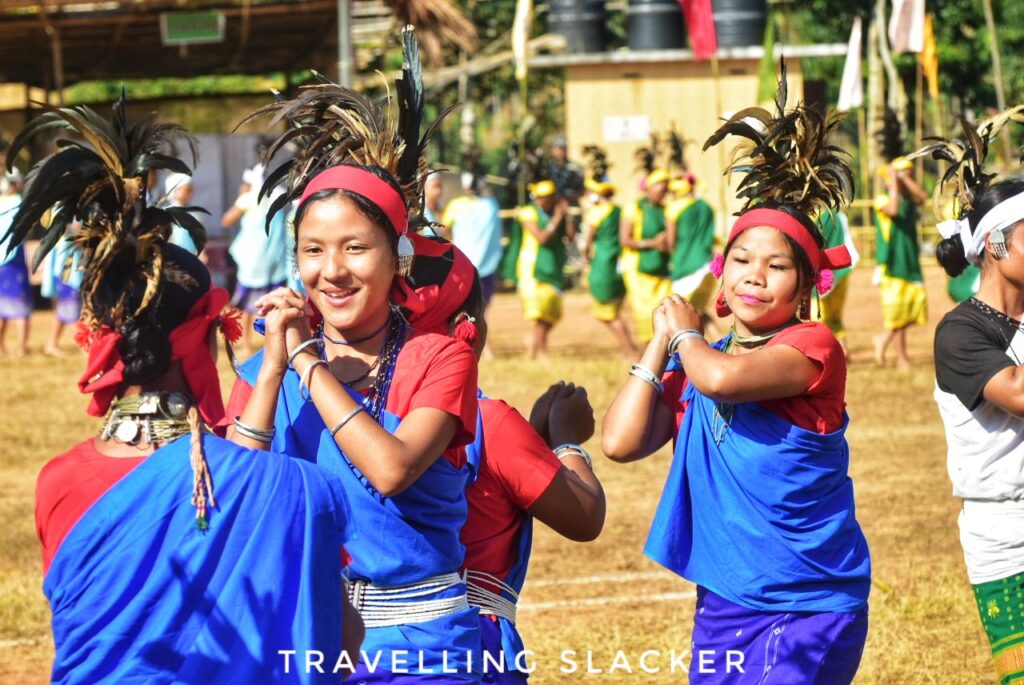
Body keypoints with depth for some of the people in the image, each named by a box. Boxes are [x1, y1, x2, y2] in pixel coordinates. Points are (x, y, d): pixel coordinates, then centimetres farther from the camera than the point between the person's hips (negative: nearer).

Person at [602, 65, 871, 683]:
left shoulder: (814, 347, -9)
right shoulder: (700, 359, 11)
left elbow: (725, 377, -28)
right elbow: (620, 441, -1)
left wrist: (686, 334, -7)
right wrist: (662, 341, 2)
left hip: (810, 609, -7)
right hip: (722, 608, 7)